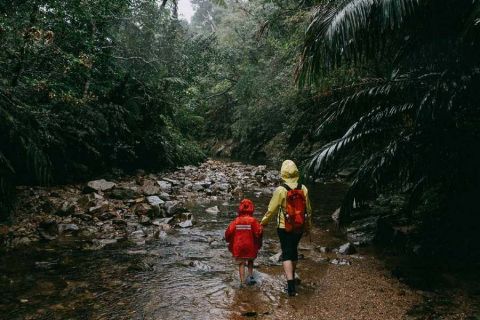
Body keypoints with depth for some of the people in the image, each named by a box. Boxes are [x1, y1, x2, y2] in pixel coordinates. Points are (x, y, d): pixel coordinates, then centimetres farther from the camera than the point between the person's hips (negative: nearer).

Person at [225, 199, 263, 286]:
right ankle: (250, 276, 12)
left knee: (241, 263, 7)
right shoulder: (253, 221, -10)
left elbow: (228, 232, -5)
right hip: (250, 246, 0)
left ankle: (242, 281, 0)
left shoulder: (236, 221, -5)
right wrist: (258, 243, 5)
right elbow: (259, 232, -15)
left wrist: (230, 242, 14)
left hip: (238, 247, 1)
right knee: (250, 261, 23)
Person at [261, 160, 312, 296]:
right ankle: (292, 276, 40)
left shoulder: (280, 190, -16)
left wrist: (264, 222, 8)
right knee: (293, 250, 22)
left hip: (284, 228, -4)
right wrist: (308, 226, 20)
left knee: (287, 254, 2)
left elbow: (272, 210, -9)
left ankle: (291, 285, -8)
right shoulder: (303, 189, -4)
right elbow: (308, 210, 6)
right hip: (300, 227, 4)